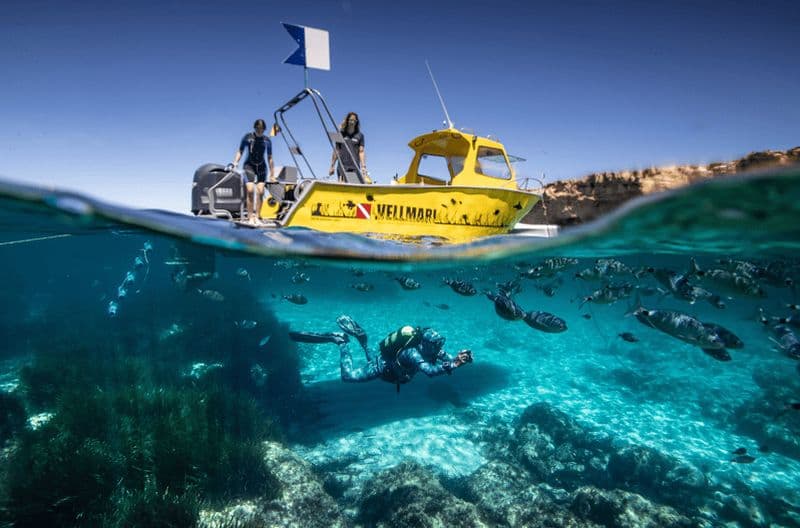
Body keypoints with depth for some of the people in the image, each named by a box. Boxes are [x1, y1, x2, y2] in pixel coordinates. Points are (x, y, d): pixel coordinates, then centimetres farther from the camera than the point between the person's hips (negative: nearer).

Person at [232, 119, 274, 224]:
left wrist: (272, 175, 5)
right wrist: (236, 162, -15)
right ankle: (250, 217, -12)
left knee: (260, 191, -9)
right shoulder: (248, 137, -2)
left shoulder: (267, 140, 2)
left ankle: (256, 217, -2)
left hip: (261, 166, 2)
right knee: (250, 190, -16)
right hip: (249, 165, -2)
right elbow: (240, 151, 3)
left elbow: (269, 158, 6)